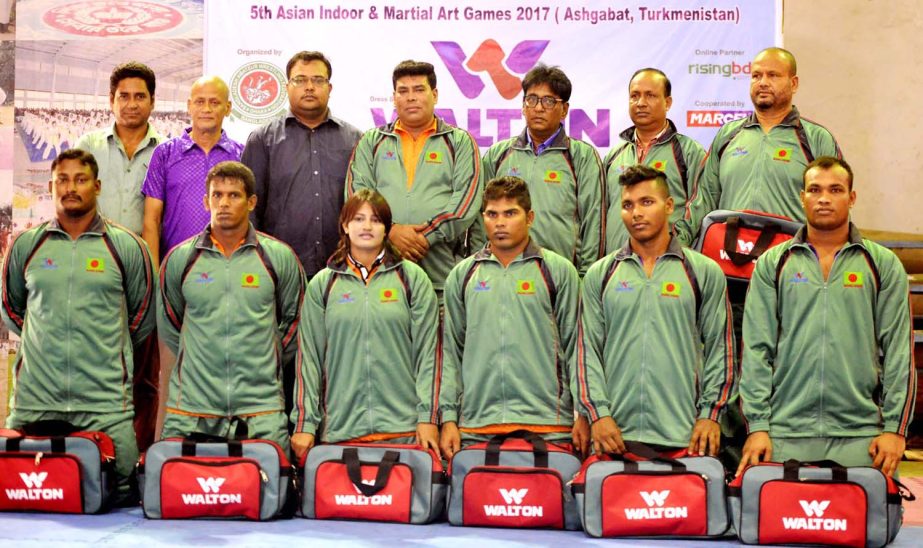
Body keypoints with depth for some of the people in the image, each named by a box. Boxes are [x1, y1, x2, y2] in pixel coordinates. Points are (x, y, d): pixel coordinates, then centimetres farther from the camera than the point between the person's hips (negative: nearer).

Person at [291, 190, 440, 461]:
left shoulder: (412, 278, 6)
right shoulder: (322, 284, 10)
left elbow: (427, 352, 3)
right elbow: (309, 356, 8)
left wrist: (428, 417, -3)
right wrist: (304, 423, 3)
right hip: (340, 428, 1)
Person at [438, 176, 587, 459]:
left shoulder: (559, 271, 7)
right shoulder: (462, 275, 13)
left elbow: (576, 346, 5)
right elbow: (451, 350, 12)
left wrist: (583, 414, -1)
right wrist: (448, 417, 5)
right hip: (475, 426, 2)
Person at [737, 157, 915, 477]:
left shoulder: (883, 264, 9)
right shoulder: (772, 264, 9)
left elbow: (898, 349, 5)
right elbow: (756, 348, 4)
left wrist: (895, 427, -3)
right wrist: (757, 424, -3)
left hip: (860, 434, 0)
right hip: (786, 431, 0)